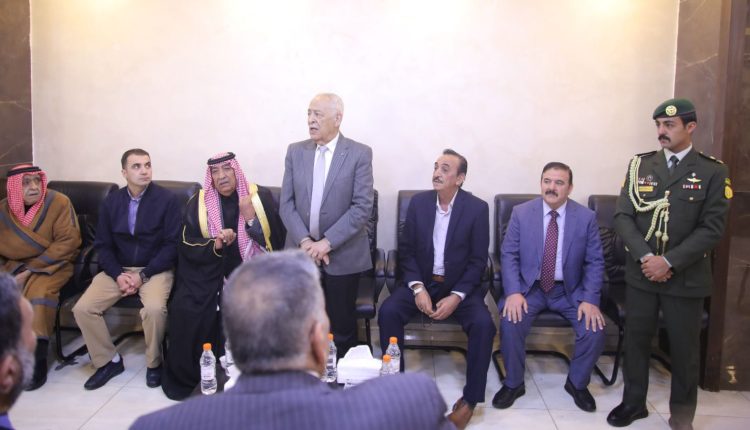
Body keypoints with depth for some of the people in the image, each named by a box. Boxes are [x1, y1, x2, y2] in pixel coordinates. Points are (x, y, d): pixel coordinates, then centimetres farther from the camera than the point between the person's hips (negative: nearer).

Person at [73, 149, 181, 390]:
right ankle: (108, 361, 6)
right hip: (119, 269, 4)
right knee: (82, 308, -14)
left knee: (154, 308, -33)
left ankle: (154, 363, -6)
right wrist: (118, 275, -12)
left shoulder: (167, 199, -8)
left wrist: (143, 275, -17)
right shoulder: (110, 202, 6)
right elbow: (103, 245, 6)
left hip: (155, 269, -4)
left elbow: (172, 244, -10)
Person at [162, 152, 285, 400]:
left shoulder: (260, 197, -1)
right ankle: (185, 376, 2)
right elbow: (187, 247, 0)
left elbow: (276, 241, -5)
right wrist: (215, 245, -19)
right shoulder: (197, 203, 3)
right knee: (183, 309, -22)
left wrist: (251, 218, -20)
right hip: (210, 273, 1)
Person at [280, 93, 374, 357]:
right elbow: (286, 204, 2)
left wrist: (327, 242, -17)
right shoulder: (295, 151, 5)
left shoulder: (360, 154, -6)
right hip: (302, 251, 3)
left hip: (343, 255, -3)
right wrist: (304, 241, -12)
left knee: (342, 325, 8)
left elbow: (362, 207, -12)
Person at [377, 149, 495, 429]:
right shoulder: (418, 202, -2)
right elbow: (406, 250, 0)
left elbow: (478, 260, -8)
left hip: (461, 286, -2)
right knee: (388, 311, -23)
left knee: (483, 324, -28)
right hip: (422, 281, 2)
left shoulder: (477, 208, -9)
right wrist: (417, 288, -14)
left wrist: (456, 297, -20)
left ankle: (470, 399, -10)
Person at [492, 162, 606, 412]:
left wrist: (590, 299, -15)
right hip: (528, 287, -1)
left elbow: (595, 262, -2)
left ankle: (577, 383, 9)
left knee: (595, 329, -20)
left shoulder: (586, 217, -4)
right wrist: (513, 292, -20)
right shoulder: (521, 213, -5)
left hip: (570, 290, 1)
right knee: (510, 323, -26)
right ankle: (513, 383, -1)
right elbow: (509, 255, -5)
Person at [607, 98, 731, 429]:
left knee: (684, 347, 8)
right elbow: (623, 216, -1)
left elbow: (712, 228, -8)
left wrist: (669, 262, -16)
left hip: (686, 278, -2)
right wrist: (645, 257, -15)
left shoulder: (713, 172, -2)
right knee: (636, 339, 10)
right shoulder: (640, 165, 4)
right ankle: (634, 402, 29)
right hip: (641, 274, 2)